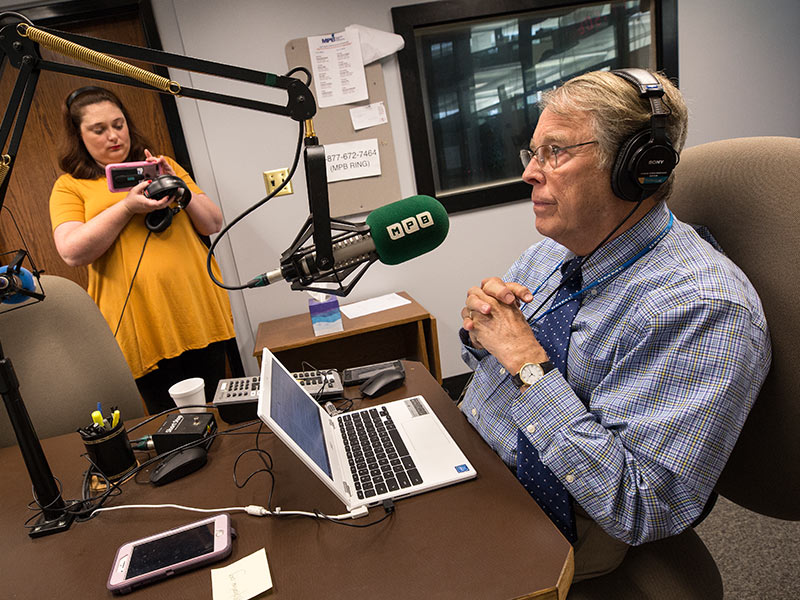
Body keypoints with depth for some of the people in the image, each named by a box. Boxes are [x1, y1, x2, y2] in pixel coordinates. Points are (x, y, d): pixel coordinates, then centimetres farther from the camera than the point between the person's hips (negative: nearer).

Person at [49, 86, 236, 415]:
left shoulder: (164, 166, 16)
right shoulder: (69, 186, 7)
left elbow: (213, 224, 10)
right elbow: (72, 252, -9)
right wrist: (127, 206, -17)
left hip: (200, 313, 3)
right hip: (141, 325, -2)